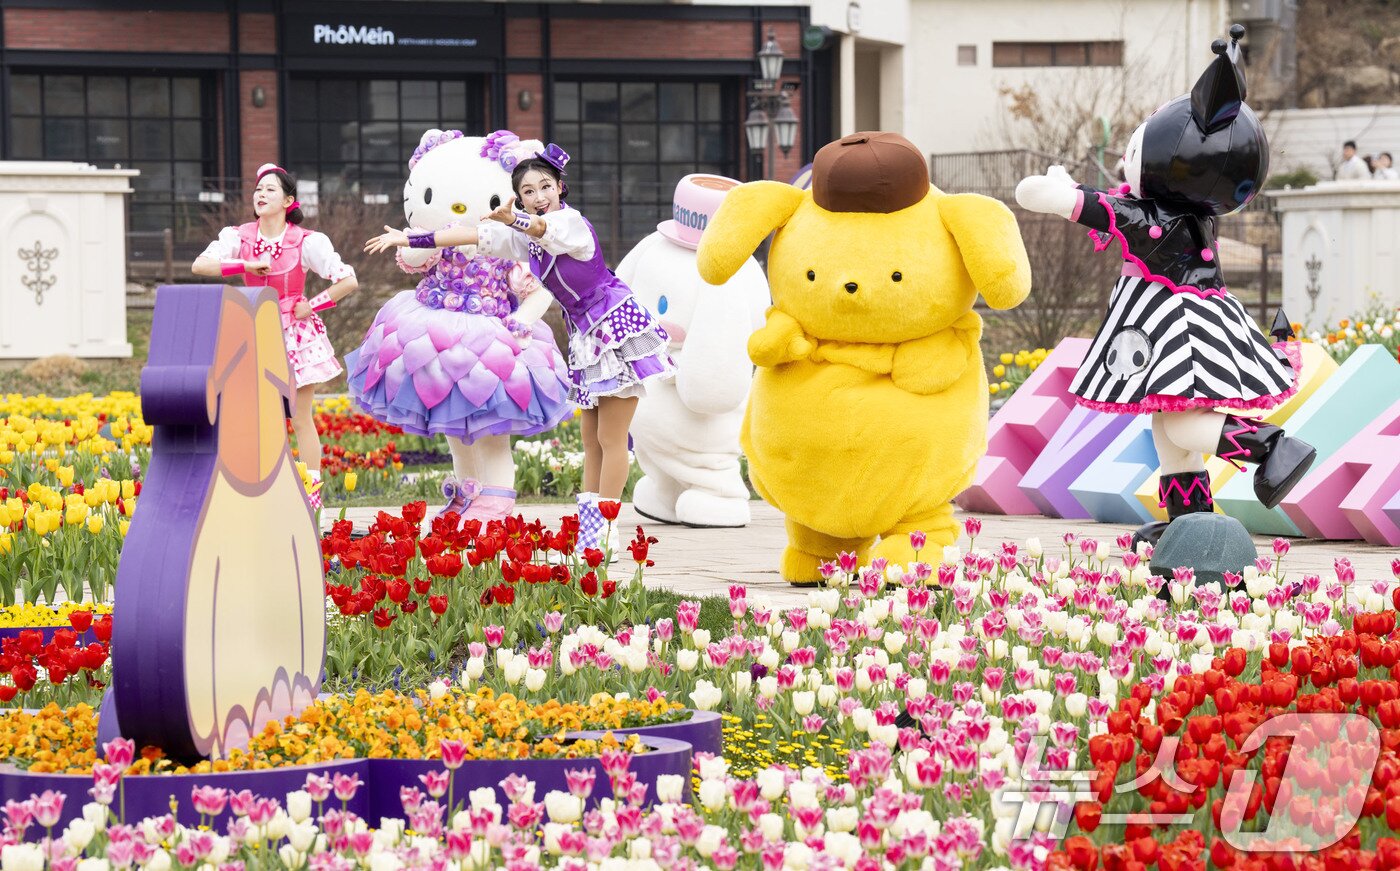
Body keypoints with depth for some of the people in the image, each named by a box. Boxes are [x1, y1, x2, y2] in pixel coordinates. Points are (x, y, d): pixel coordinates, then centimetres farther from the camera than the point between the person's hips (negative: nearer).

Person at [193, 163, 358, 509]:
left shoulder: (306, 242, -13)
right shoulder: (239, 236, -4)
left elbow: (348, 281, -13)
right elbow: (199, 265, -16)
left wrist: (312, 306, -13)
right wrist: (246, 265, -24)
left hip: (296, 331, -3)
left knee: (301, 420, 1)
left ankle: (311, 499, 6)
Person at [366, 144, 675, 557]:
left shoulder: (571, 220, -18)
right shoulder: (525, 236, 6)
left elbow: (544, 228, -40)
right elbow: (474, 235, 4)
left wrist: (511, 219, -61)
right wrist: (410, 239, 0)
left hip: (618, 328, -8)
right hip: (587, 336, 9)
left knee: (610, 437, -5)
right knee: (592, 439, 9)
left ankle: (605, 533, -2)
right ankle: (587, 529, 10)